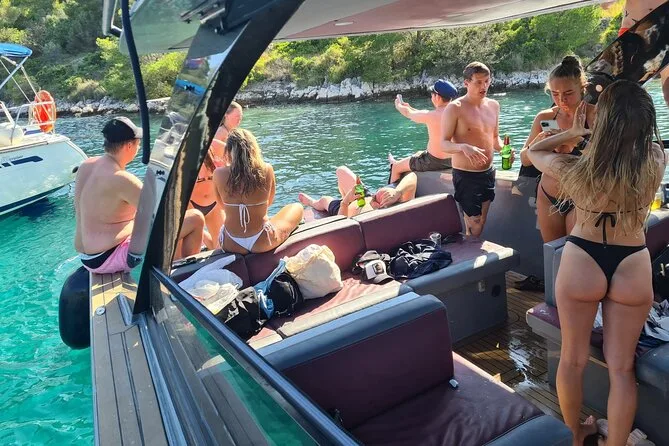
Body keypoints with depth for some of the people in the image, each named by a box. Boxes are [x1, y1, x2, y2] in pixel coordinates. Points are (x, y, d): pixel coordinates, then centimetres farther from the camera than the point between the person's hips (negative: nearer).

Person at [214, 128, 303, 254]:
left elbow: (222, 205, 6)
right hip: (261, 243, -2)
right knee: (297, 208, 25)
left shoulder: (219, 174, -11)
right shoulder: (266, 170, -13)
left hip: (231, 246, 3)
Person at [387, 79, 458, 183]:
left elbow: (408, 113, -3)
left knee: (396, 167, 13)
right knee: (418, 154, 37)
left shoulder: (431, 115, -23)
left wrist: (398, 105, 20)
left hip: (434, 162, -8)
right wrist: (409, 107, 27)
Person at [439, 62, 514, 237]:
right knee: (474, 227, -3)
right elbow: (444, 144, -15)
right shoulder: (455, 108, -12)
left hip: (488, 172, 7)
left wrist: (503, 148, -4)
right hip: (465, 175, -7)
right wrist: (463, 147, -36)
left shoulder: (493, 105, 8)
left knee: (481, 223, 17)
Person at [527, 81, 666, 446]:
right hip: (633, 269, 1)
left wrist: (570, 133, 4)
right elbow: (638, 143, 13)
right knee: (621, 367, 14)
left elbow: (532, 151, 5)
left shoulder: (575, 169, -17)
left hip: (581, 265, -1)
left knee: (572, 359, 18)